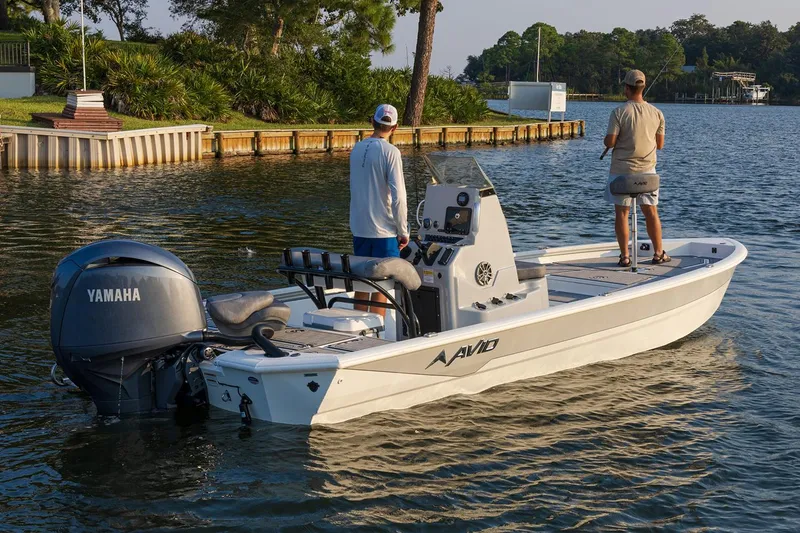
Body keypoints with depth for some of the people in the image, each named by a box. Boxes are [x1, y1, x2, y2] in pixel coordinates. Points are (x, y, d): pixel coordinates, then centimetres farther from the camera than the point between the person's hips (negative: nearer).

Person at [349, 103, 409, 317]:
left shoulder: (356, 149, 7)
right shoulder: (390, 152, -13)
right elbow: (398, 196, -16)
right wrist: (403, 231, -8)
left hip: (359, 228, 6)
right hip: (384, 230, -6)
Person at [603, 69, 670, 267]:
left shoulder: (619, 112, -11)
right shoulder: (656, 113, 1)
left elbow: (610, 142, -14)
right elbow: (660, 144, 8)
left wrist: (606, 140, 9)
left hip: (622, 170, -3)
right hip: (647, 170, 3)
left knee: (622, 213, 3)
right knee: (651, 212, 12)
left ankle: (624, 256, 4)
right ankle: (658, 253, 18)